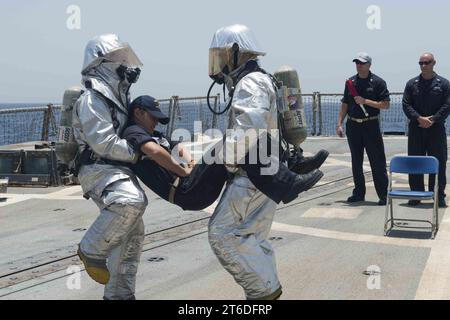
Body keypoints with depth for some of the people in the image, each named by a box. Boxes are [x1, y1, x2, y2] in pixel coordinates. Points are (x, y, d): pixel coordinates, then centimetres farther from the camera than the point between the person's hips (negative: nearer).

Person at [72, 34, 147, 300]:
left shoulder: (117, 96, 19)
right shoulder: (92, 99, -12)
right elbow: (104, 143, -21)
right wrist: (140, 153, -18)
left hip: (118, 171, 10)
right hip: (99, 170, -10)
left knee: (132, 233, 10)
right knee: (131, 201, -36)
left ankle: (119, 293, 20)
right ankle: (92, 250, -16)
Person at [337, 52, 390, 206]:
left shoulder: (378, 82, -4)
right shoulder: (351, 82, 10)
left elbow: (385, 105, -8)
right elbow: (345, 105, 13)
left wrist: (365, 101, -15)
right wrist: (339, 124, 6)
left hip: (371, 125, -4)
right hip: (353, 125, 4)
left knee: (377, 161, -3)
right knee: (356, 161, 9)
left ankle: (383, 195, 2)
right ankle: (359, 193, 18)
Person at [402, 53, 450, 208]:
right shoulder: (412, 83, 8)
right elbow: (406, 105, 1)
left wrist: (433, 119, -14)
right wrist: (419, 118, -14)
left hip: (436, 128, -1)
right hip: (416, 128, 1)